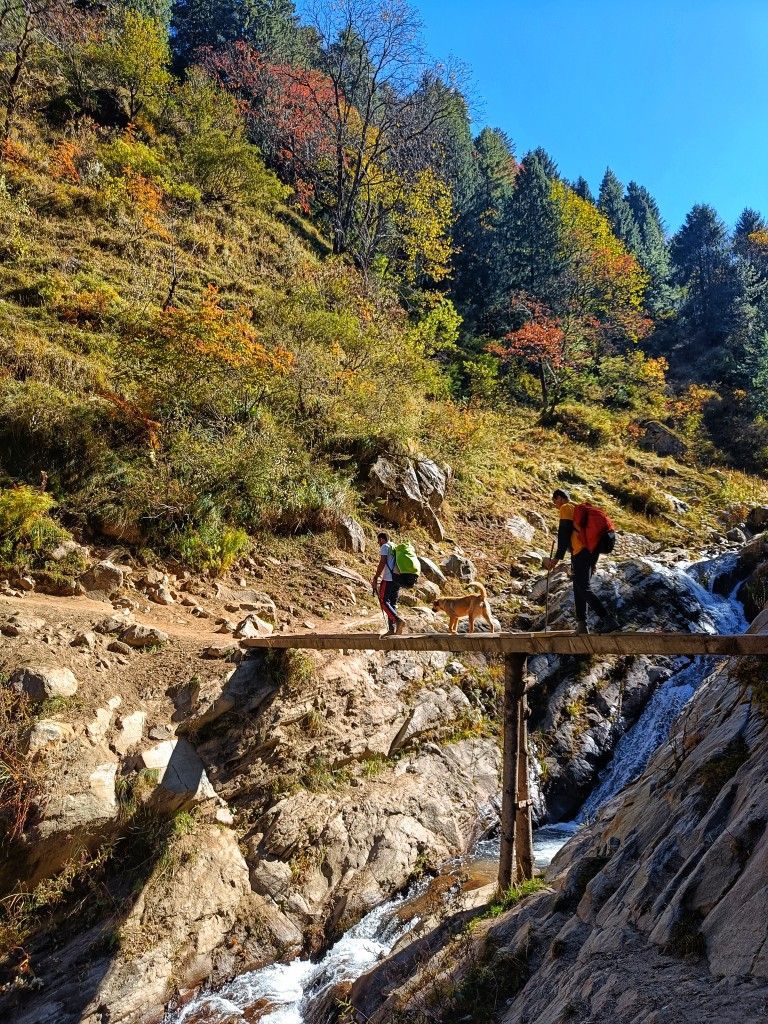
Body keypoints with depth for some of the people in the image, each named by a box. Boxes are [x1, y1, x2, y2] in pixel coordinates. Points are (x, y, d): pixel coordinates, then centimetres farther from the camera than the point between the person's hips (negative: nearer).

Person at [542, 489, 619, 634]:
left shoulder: (566, 508, -1)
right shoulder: (580, 508, 26)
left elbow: (564, 534, -11)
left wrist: (557, 558, -12)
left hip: (581, 552, -9)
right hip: (592, 551, 9)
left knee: (584, 589, -11)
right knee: (579, 588, 12)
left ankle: (609, 620, -21)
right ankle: (582, 625, 10)